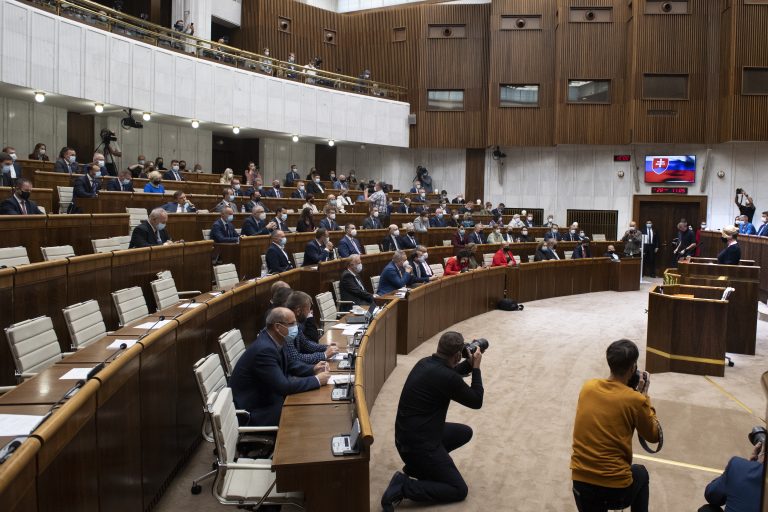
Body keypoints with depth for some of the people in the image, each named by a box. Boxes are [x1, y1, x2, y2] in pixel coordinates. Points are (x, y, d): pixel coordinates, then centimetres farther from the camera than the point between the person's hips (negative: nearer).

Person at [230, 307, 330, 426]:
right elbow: (283, 386, -29)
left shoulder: (272, 340, -2)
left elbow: (288, 364, 15)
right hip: (252, 411, -9)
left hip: (264, 397, 9)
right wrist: (317, 380, -21)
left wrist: (313, 369, -1)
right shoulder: (264, 349, -29)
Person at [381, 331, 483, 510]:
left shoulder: (426, 363, 2)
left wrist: (470, 364, 14)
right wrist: (476, 368, 1)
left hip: (408, 434, 9)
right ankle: (403, 487, -9)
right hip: (417, 443, -9)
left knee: (465, 433, 24)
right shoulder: (447, 378, -24)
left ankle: (418, 465, 17)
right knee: (459, 490, 3)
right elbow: (476, 402, -7)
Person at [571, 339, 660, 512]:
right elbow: (654, 436, 5)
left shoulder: (587, 387, 0)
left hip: (581, 484, 2)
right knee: (640, 473, 33)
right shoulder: (635, 400, -13)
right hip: (617, 490, -2)